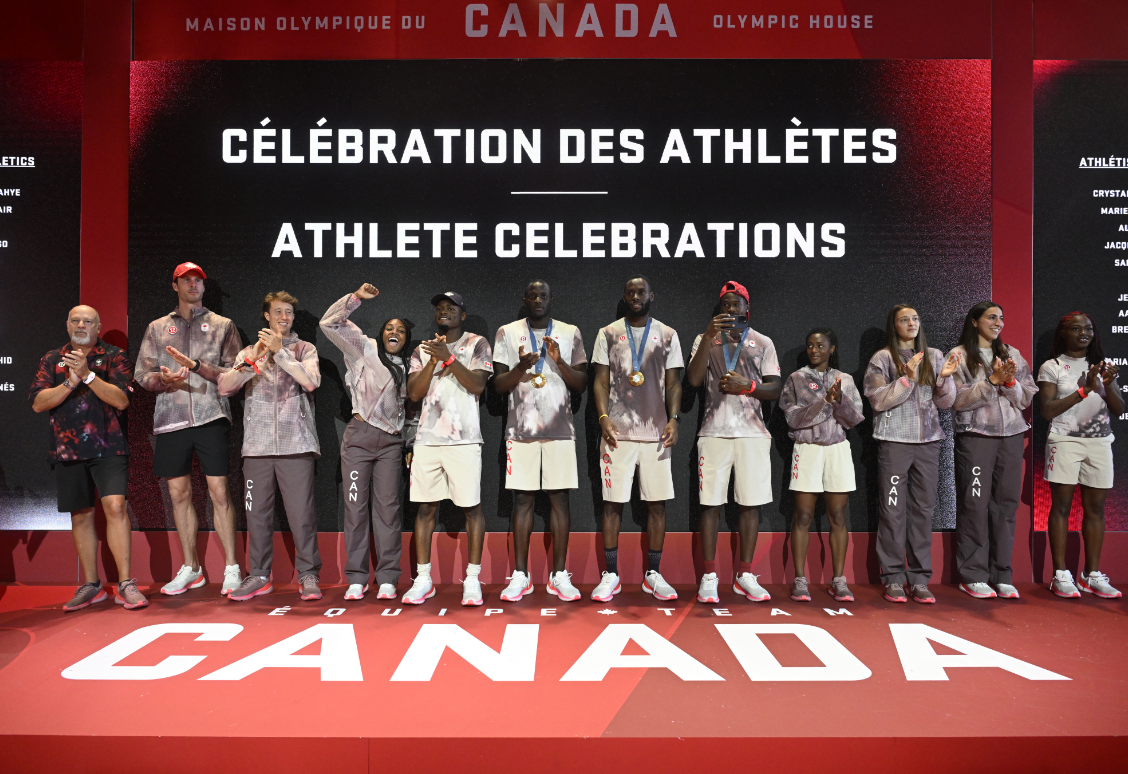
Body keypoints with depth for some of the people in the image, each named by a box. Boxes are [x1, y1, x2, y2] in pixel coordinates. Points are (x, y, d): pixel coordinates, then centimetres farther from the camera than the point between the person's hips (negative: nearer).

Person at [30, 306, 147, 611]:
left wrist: (88, 374, -20)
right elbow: (38, 403, 1)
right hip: (67, 449, 4)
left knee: (115, 506, -16)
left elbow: (122, 400, -10)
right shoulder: (51, 360, 12)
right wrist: (70, 382, -14)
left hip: (108, 447, -3)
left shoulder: (114, 357, 3)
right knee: (80, 515, 10)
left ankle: (125, 585, -12)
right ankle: (90, 586, 21)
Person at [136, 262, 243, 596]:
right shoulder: (157, 328, 18)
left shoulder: (222, 325, 11)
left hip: (211, 417, -3)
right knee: (179, 494, 6)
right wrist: (164, 378, -10)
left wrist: (196, 365, -12)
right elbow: (142, 374, 12)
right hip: (171, 418, 3)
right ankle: (191, 569, 18)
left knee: (219, 492, -7)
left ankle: (231, 568, 1)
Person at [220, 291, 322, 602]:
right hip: (257, 445, 3)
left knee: (301, 512, -5)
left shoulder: (304, 349, 10)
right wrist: (250, 362, -9)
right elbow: (224, 388, 4)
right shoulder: (250, 352, 16)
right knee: (257, 512, 6)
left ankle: (308, 576, 4)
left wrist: (280, 351, -11)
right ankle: (258, 576, 17)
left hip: (295, 445, -2)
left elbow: (311, 381, -9)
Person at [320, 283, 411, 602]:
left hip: (391, 443, 3)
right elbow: (329, 324, -4)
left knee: (387, 507, -1)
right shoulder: (364, 348, 5)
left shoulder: (405, 368, 17)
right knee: (356, 506, -1)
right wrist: (356, 297, -13)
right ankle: (356, 579, 7)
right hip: (359, 437, -3)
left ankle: (387, 578, 4)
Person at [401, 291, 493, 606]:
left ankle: (472, 578, 7)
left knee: (471, 507, -2)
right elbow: (414, 393, 5)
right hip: (427, 439, 3)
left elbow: (477, 384, -7)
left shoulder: (477, 344, 6)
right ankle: (423, 580, 13)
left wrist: (449, 357, -16)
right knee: (425, 507, 5)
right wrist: (434, 362, -7)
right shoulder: (422, 350, 15)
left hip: (463, 439, -3)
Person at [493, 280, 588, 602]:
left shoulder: (570, 333, 8)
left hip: (560, 429, 1)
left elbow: (581, 385, 4)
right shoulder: (507, 333, 7)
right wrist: (521, 367, -16)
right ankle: (520, 574, 11)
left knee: (559, 498, 2)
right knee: (523, 498, 2)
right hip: (521, 429, 0)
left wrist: (559, 361, -12)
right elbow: (499, 385, 2)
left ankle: (559, 574, 10)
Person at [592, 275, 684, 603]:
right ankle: (611, 574, 12)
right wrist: (603, 417, -12)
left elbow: (673, 382, 7)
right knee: (612, 502, 1)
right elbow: (601, 381, 3)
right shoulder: (608, 334, 6)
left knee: (657, 502, 5)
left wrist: (673, 419, -7)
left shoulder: (667, 335, 9)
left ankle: (653, 574, 17)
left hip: (656, 432, 1)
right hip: (618, 431, -1)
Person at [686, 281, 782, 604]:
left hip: (753, 432, 1)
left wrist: (747, 385, -13)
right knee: (711, 503, -2)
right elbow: (693, 380, -6)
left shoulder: (763, 343, 12)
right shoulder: (705, 340, 10)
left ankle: (745, 575, 14)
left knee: (750, 503, 3)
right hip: (714, 432, -1)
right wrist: (709, 336, -13)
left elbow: (775, 388, 6)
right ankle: (709, 576, 7)